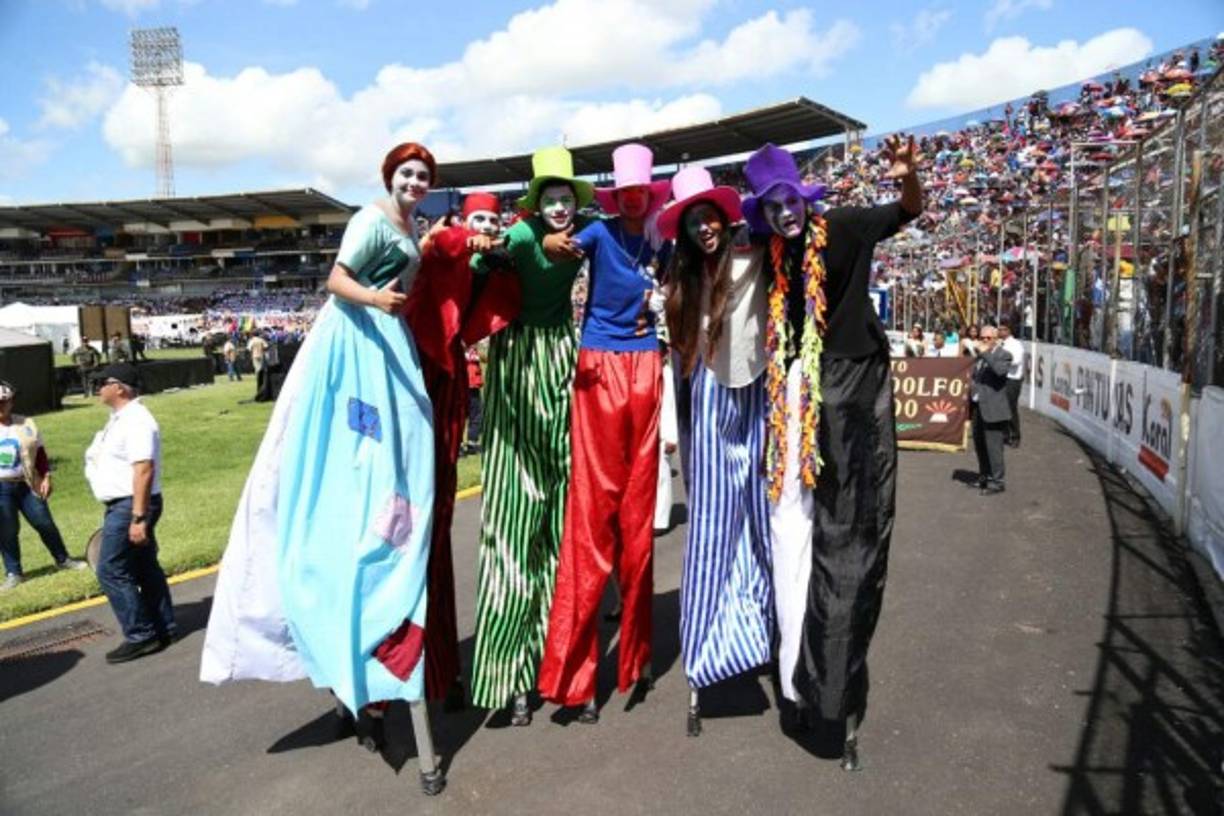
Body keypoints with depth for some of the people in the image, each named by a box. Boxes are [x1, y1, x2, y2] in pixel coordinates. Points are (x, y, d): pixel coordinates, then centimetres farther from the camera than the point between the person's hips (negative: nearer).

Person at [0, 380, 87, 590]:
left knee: (45, 523, 7)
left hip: (26, 484, 1)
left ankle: (62, 559, 24)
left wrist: (46, 478, -1)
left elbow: (40, 453, 5)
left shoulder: (26, 425, 0)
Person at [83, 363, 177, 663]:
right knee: (145, 568, 14)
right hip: (124, 506, 10)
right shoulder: (121, 418, 14)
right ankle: (163, 629, 23)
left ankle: (140, 636, 2)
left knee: (111, 571, -6)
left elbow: (144, 470, -26)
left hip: (130, 507, -10)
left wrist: (138, 518, -28)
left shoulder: (136, 421, -19)